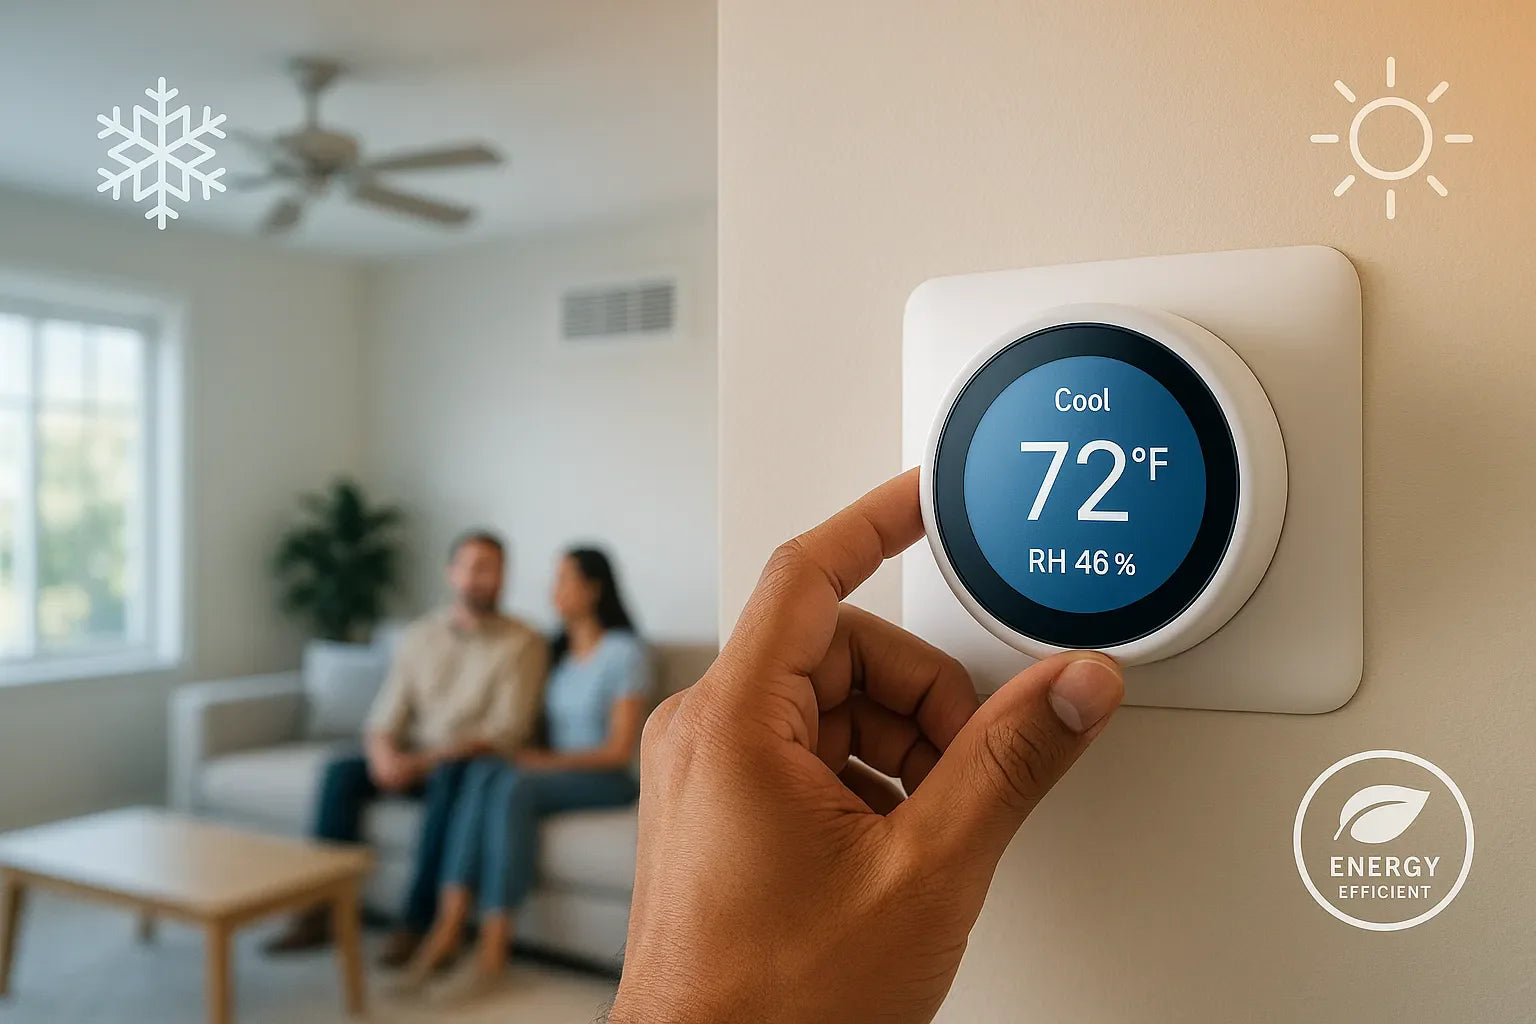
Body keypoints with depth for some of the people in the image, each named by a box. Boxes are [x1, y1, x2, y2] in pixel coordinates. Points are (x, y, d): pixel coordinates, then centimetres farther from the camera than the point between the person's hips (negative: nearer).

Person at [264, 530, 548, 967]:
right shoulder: (420, 636, 9)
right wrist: (385, 755, -18)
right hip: (414, 762, 4)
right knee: (341, 772, -20)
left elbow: (506, 732, -13)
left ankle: (415, 925, -29)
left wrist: (426, 761, -20)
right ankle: (318, 912, -13)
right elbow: (387, 715, 5)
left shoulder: (523, 643, -5)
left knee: (449, 779, -35)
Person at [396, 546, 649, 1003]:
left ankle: (492, 952, -32)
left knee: (516, 786, -33)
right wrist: (526, 752, -7)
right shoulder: (559, 649, 14)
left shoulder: (625, 653, -8)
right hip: (556, 771, 6)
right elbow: (545, 727, 14)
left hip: (608, 780, -6)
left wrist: (549, 760, -18)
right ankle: (448, 927, -32)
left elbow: (619, 750, -13)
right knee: (484, 771, -25)